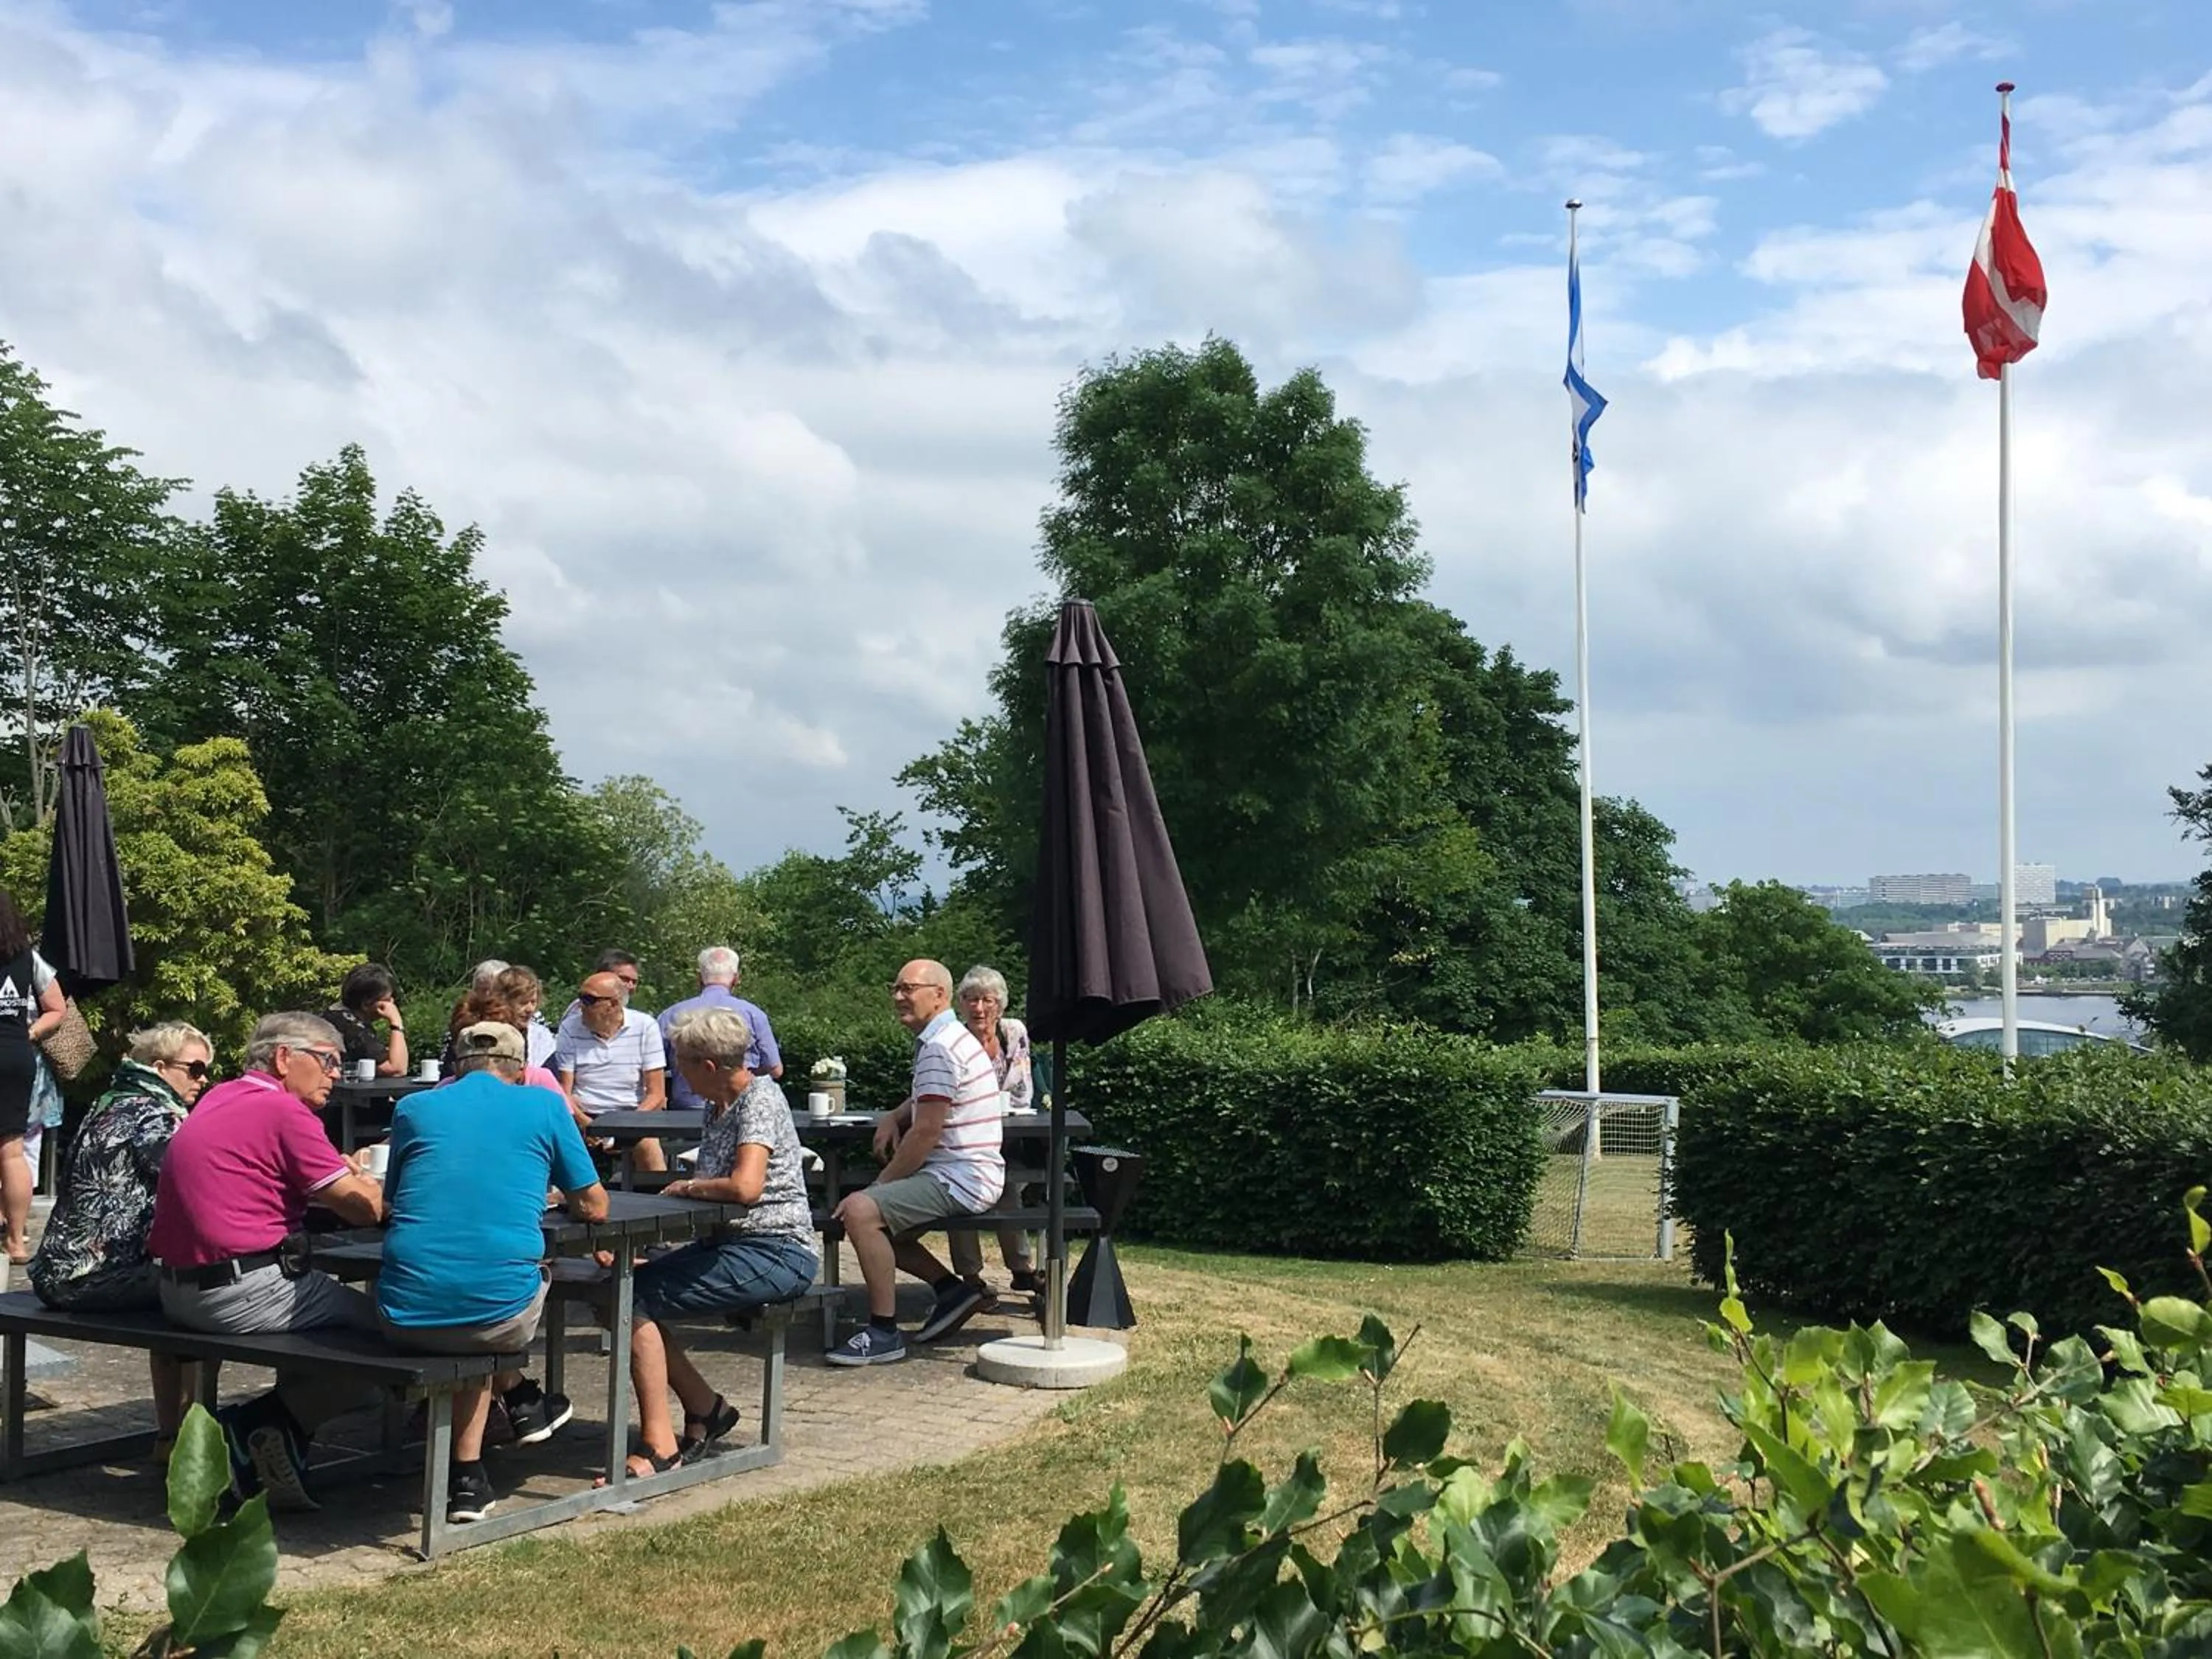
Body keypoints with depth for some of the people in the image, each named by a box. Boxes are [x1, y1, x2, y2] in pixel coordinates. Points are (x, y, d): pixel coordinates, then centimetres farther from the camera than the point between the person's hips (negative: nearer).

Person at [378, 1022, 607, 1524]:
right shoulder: (545, 1105, 7)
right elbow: (594, 1207, 13)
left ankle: (468, 1479, 36)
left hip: (406, 1318, 2)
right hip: (499, 1317, -2)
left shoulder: (414, 1108, 12)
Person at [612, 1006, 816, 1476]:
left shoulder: (760, 1101, -14)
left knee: (635, 1300, -17)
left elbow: (745, 1186, -28)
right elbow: (711, 1182, 21)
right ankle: (706, 1408, 9)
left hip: (777, 1252, -10)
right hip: (730, 1241, 10)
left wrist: (687, 1186, -11)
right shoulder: (719, 1106, 17)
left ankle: (659, 1447, -14)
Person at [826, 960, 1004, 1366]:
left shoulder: (939, 1048, -17)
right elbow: (923, 1103, 32)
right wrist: (892, 1117, 10)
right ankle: (952, 1288, 16)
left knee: (861, 1212, -25)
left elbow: (926, 1132, -20)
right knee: (875, 1220, 20)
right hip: (959, 1175, 11)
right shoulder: (947, 1039, 17)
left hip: (961, 1180, -11)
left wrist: (882, 1184, -11)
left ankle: (883, 1334, -19)